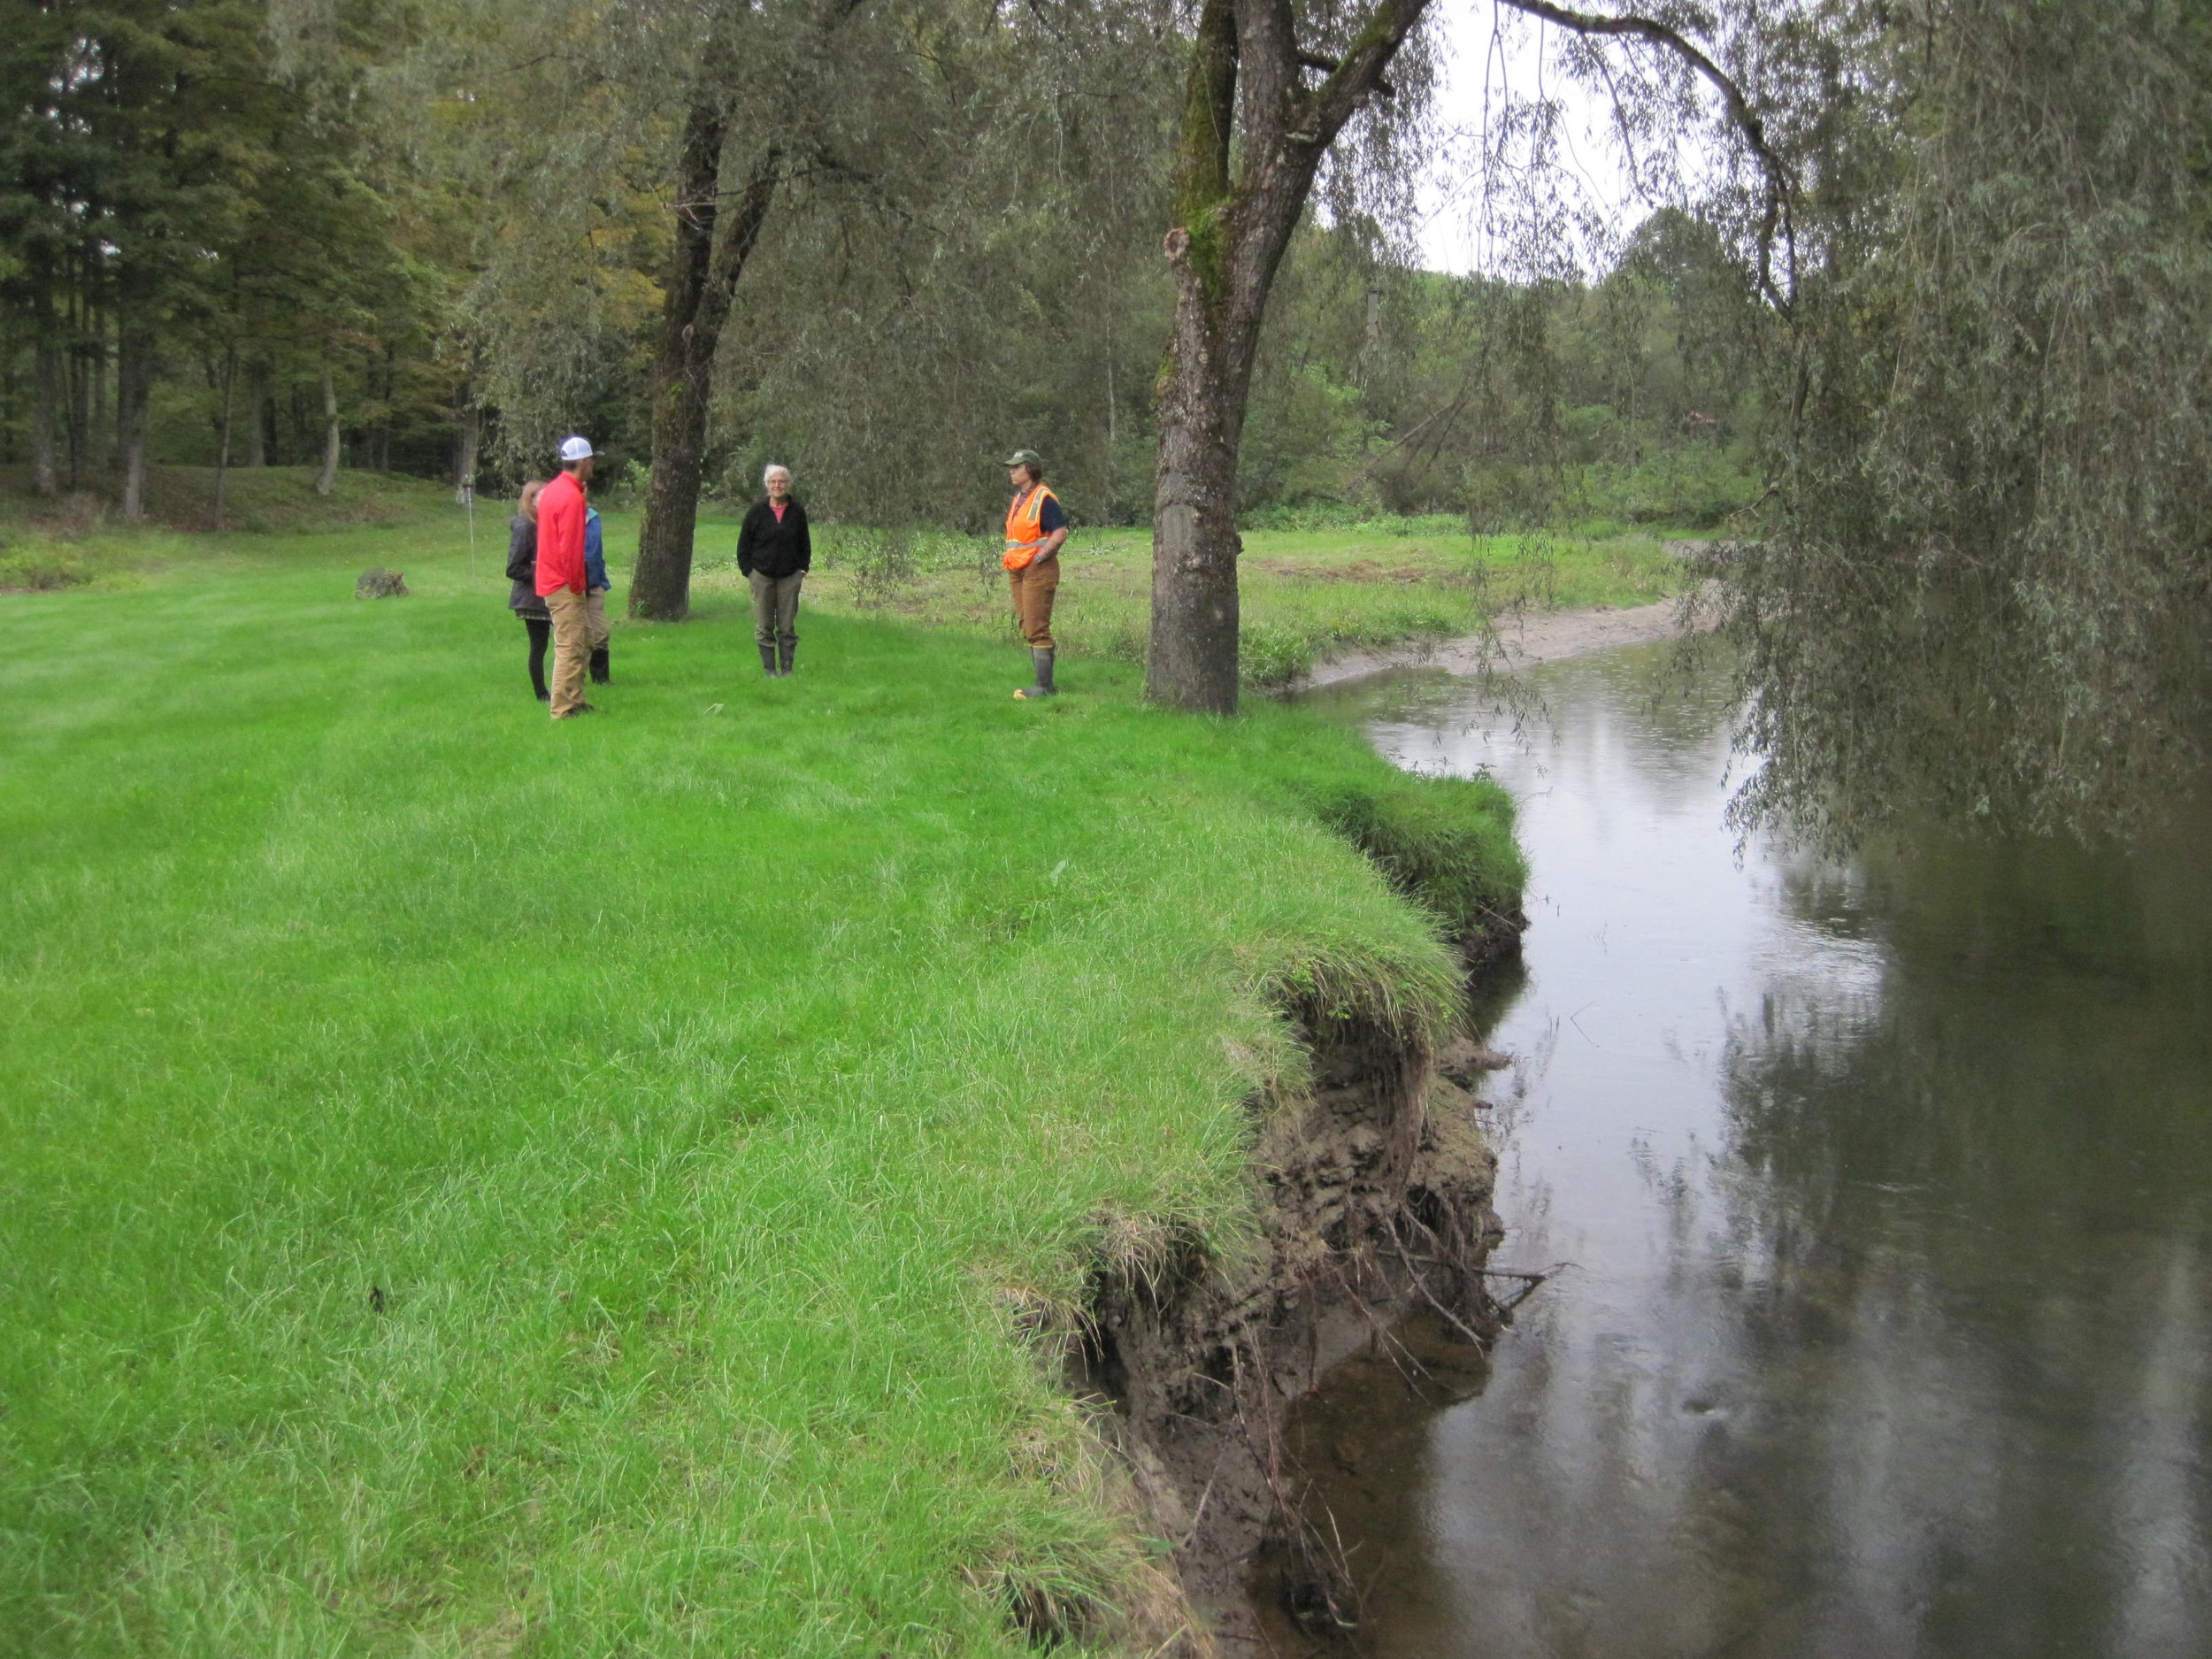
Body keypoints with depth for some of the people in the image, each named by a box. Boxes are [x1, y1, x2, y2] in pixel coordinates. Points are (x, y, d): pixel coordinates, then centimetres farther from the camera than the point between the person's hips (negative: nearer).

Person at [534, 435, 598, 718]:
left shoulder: (553, 490, 12)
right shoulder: (572, 497, -19)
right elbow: (570, 549, -22)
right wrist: (576, 584, -14)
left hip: (551, 579, 10)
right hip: (565, 586, -10)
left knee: (584, 640, 17)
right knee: (570, 647, -6)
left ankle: (575, 702, 22)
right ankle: (563, 711, -4)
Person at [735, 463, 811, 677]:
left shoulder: (797, 511, 2)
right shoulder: (757, 511, -3)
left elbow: (804, 543, 12)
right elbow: (744, 543, 3)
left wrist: (803, 568, 4)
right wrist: (748, 570, -2)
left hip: (790, 576, 1)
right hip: (762, 576, -1)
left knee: (787, 626, 3)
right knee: (764, 626, 2)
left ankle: (787, 668, 10)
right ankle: (769, 669, 9)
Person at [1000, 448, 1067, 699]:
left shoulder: (1044, 499, -12)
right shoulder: (1018, 498, 16)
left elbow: (1060, 532, -19)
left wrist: (1039, 556, -19)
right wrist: (1008, 555, 13)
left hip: (1038, 570, -10)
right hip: (1017, 571, 10)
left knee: (1037, 629, -10)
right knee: (1027, 628, 11)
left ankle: (1045, 686, -7)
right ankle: (1043, 684, 17)